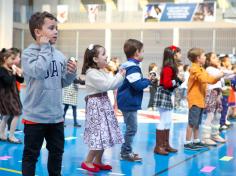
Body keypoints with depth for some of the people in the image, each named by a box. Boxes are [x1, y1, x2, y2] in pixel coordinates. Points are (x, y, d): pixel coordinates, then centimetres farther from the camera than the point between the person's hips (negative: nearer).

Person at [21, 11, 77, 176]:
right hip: (35, 116, -5)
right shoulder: (28, 53, -10)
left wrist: (71, 73, -8)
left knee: (57, 152, 19)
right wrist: (45, 48, -18)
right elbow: (38, 71, -30)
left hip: (56, 115, 5)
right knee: (31, 155, 7)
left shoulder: (59, 55, 4)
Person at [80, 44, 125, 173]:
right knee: (100, 134, -9)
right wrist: (120, 76, -15)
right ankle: (88, 162, 3)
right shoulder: (92, 73, -16)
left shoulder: (103, 72, 12)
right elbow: (106, 85, -23)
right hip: (96, 105, -9)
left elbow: (113, 85, 12)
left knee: (104, 134, 12)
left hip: (104, 104, 9)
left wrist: (120, 76, -3)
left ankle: (97, 161, 22)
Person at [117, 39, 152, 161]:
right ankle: (126, 152, 5)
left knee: (130, 128, 18)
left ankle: (126, 151, 26)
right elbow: (138, 85, -25)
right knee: (132, 128, -3)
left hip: (128, 102, 11)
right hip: (130, 103, -11)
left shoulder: (128, 65, 14)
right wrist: (148, 80, -9)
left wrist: (145, 80, 7)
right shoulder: (133, 67, -19)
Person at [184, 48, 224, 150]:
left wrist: (218, 77, 5)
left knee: (197, 122, 15)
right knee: (192, 122, -7)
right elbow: (204, 79, -27)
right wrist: (217, 76, -21)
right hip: (195, 99, -10)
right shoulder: (195, 69, -14)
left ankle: (196, 141, 23)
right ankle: (187, 143, -3)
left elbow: (209, 80, 20)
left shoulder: (201, 69, 16)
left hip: (200, 99, 10)